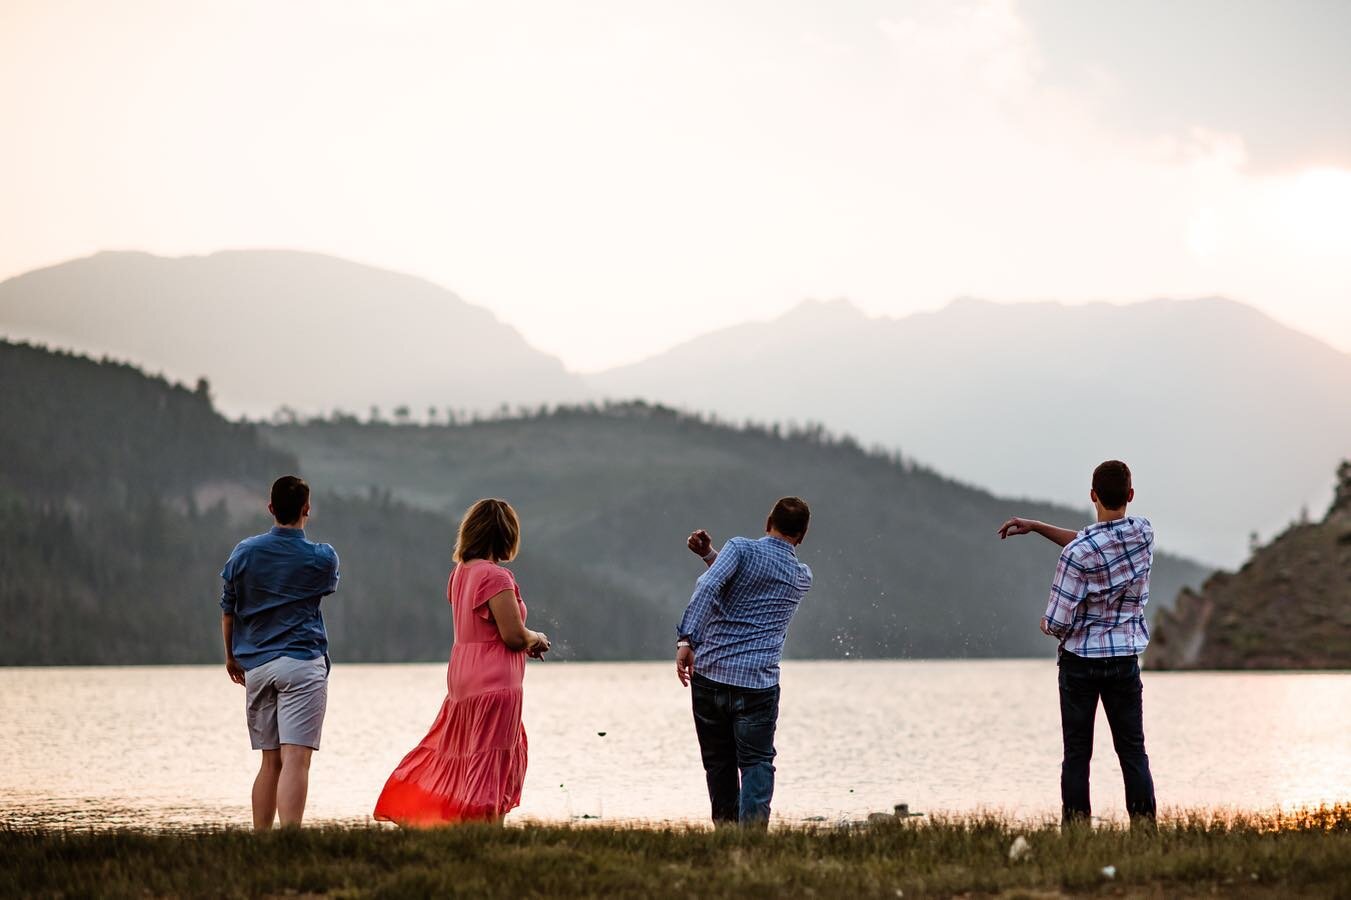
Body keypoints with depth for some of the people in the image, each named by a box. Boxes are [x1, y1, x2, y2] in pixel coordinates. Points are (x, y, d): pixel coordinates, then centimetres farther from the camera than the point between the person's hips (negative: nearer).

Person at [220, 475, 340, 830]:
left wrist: (231, 656, 25)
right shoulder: (323, 558, -2)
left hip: (256, 665, 4)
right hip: (302, 663, -4)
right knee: (295, 759, -12)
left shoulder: (244, 553, 3)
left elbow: (227, 611, 11)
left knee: (270, 762, 14)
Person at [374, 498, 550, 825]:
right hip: (494, 681, -8)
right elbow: (513, 635, -19)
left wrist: (525, 642, 14)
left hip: (463, 679, 8)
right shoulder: (495, 576, -16)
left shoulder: (461, 572, 10)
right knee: (490, 766, -6)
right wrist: (536, 639, 2)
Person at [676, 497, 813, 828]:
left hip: (709, 675, 0)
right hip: (758, 682, 0)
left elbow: (709, 586, -17)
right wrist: (710, 554, 29)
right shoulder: (802, 578, 14)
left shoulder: (741, 549, 1)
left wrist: (686, 639, -21)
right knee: (756, 764, 0)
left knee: (718, 763, 13)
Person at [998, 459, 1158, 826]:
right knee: (1133, 751, 8)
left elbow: (1058, 623, -17)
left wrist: (1046, 624, 8)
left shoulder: (1078, 553, -19)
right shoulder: (1144, 532, -4)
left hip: (1080, 659, -3)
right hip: (1125, 658, 3)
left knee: (1077, 754, 4)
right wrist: (1036, 526, 8)